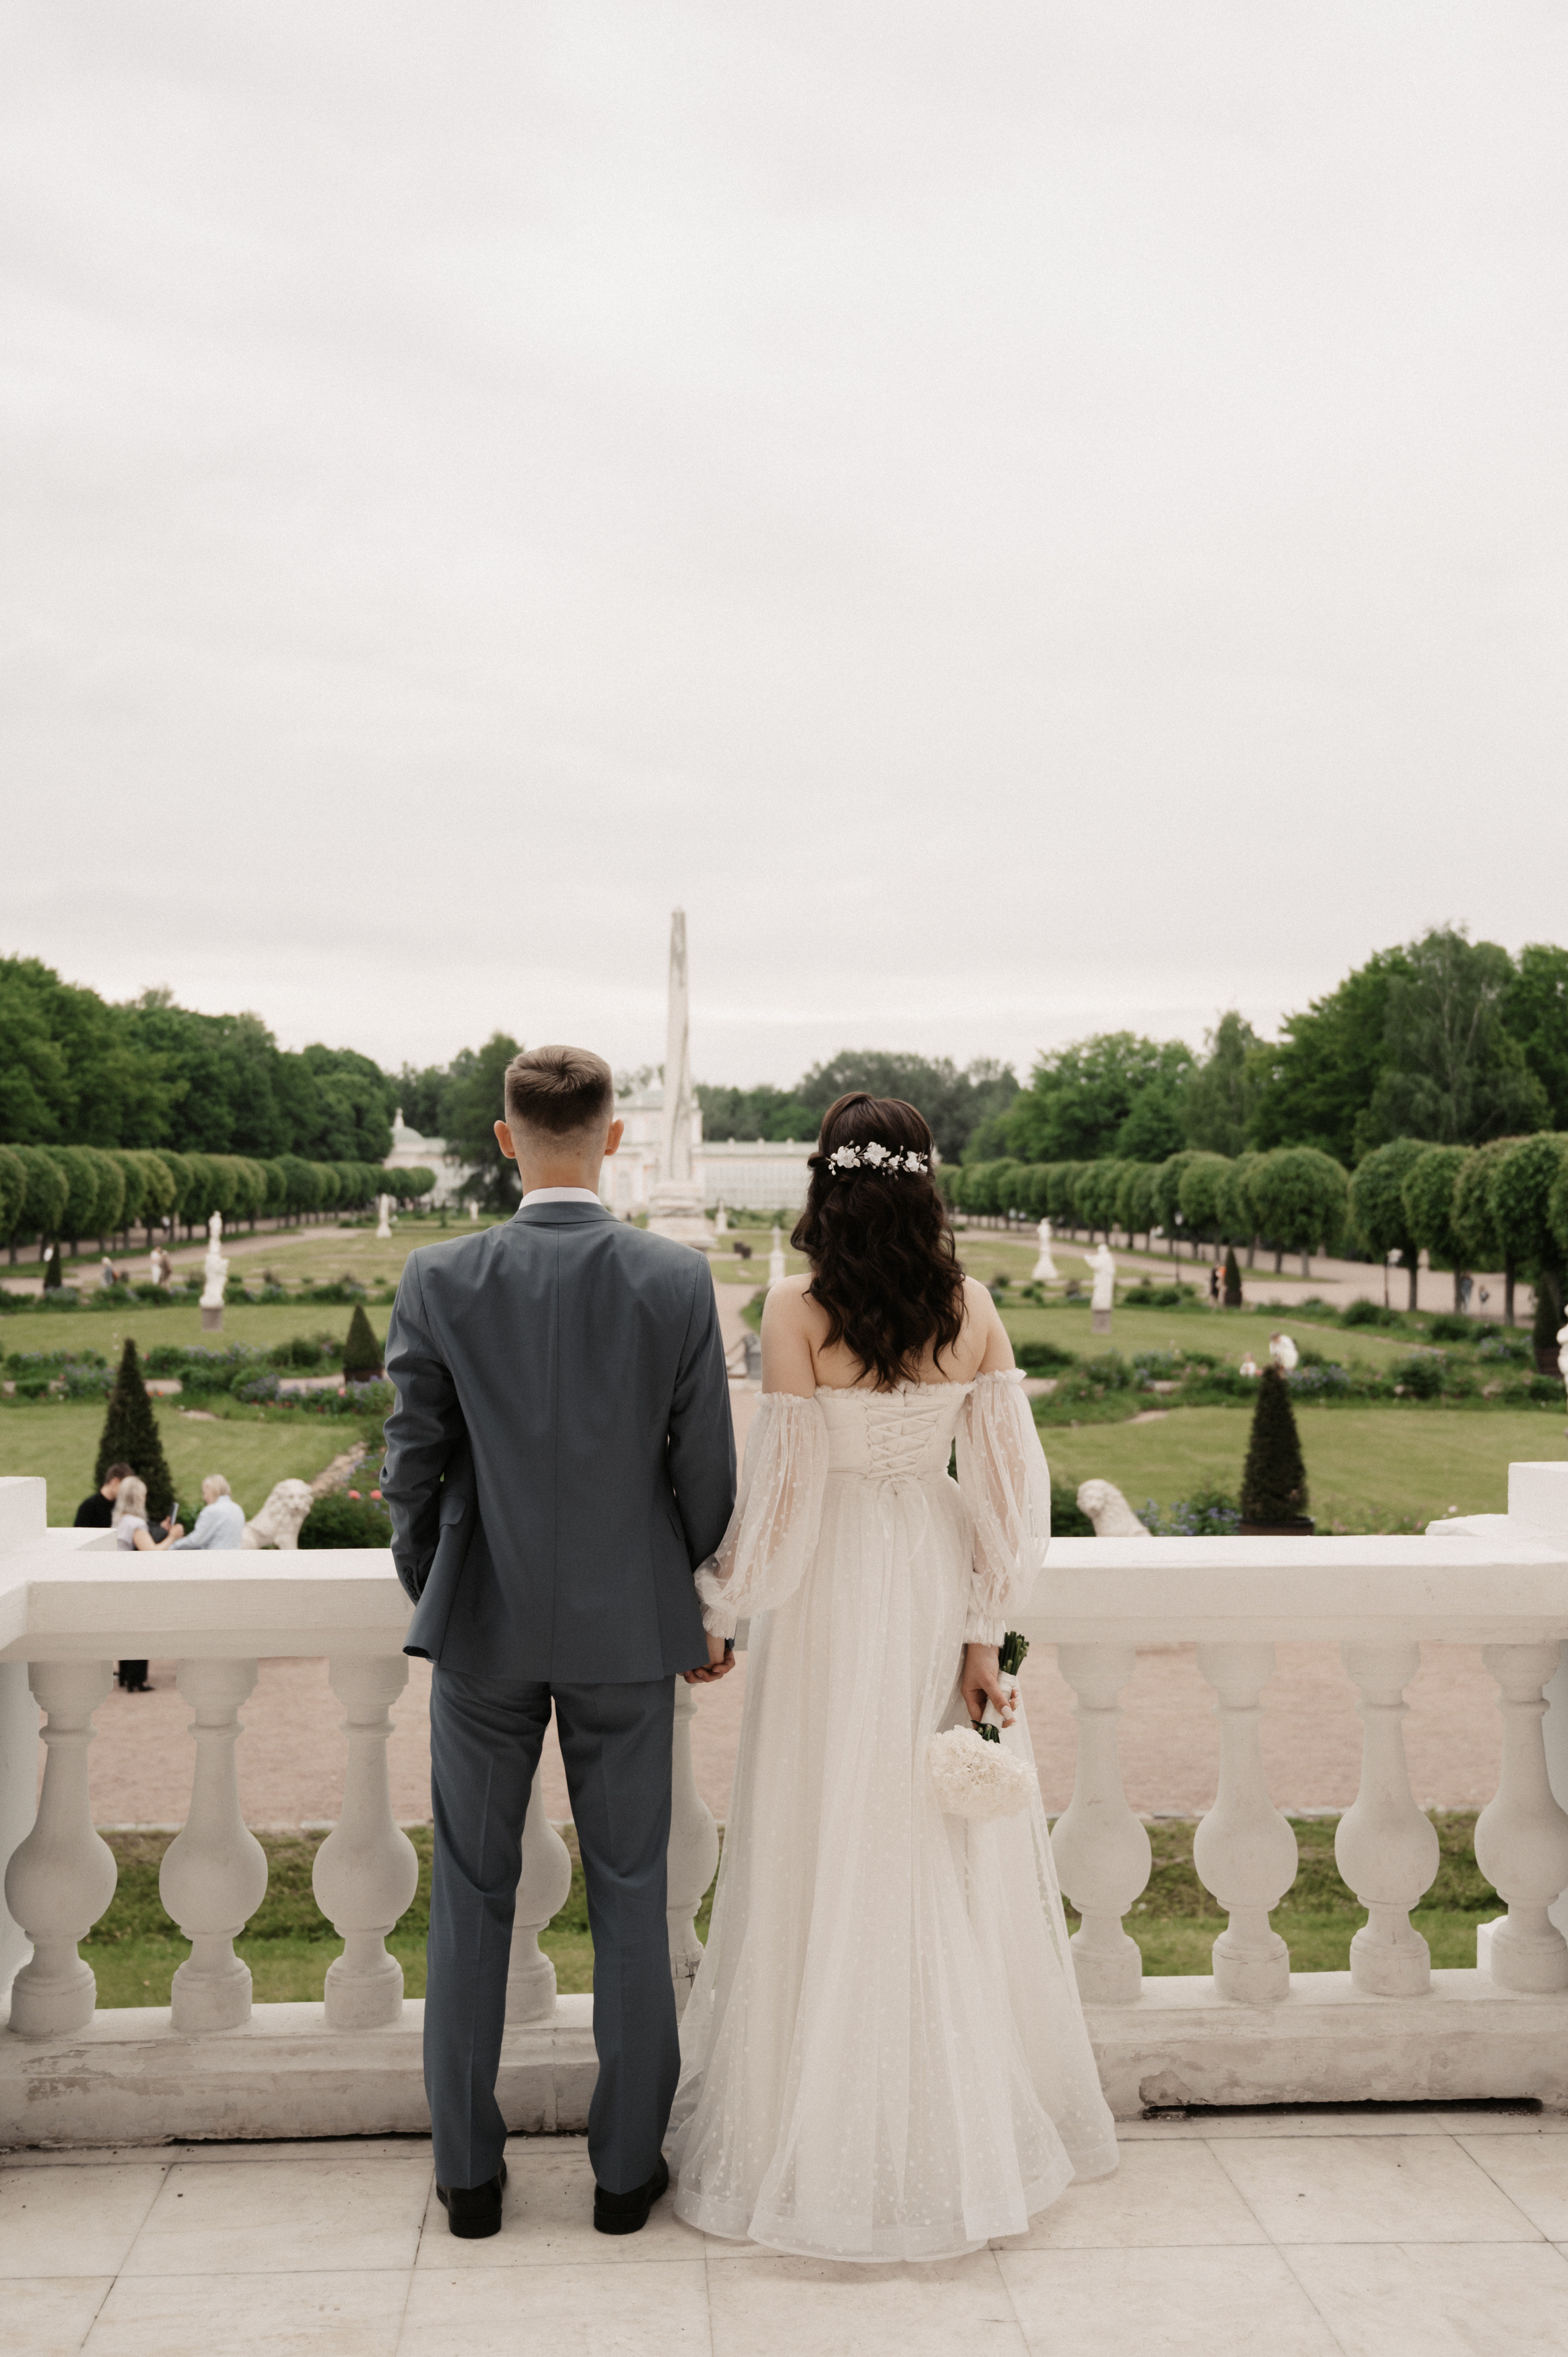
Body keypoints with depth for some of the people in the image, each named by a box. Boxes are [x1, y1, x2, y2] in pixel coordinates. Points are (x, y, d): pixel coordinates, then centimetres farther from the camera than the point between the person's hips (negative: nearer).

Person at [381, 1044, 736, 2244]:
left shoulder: (439, 1280, -11)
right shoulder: (679, 1279, -11)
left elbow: (413, 1470, -5)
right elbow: (707, 1472, -6)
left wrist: (434, 1595, 12)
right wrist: (699, 1613, 9)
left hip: (485, 1625, 0)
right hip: (629, 1628, 0)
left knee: (473, 1899, 15)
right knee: (630, 1898, 13)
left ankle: (470, 2172, 27)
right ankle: (627, 2167, 25)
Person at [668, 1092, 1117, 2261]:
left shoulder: (797, 1312, -15)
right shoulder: (974, 1309, -4)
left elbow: (779, 1486, -14)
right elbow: (1009, 1482, -4)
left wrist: (716, 1609, 0)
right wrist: (985, 1633, 3)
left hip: (835, 1593, -3)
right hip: (939, 1586, 4)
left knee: (836, 1866, 9)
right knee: (952, 1862, 17)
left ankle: (829, 2143, 22)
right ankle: (973, 2126, 31)